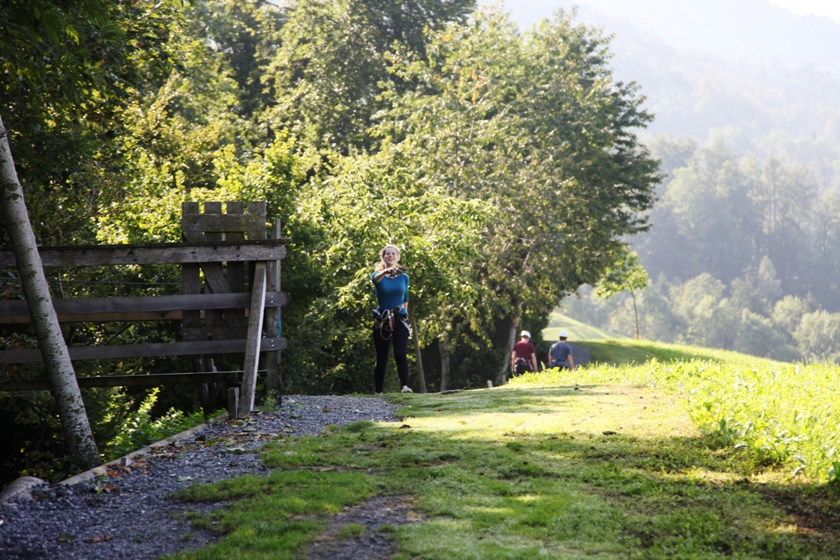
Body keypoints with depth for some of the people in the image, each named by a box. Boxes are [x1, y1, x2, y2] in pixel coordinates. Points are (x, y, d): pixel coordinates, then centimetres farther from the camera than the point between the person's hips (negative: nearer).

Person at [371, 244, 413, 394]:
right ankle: (378, 391, 13)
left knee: (400, 353, -18)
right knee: (381, 358, 5)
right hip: (381, 320, 0)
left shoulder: (404, 277, 6)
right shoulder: (378, 275, -2)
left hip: (399, 319, 0)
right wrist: (386, 271, -50)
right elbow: (376, 279, -28)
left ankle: (405, 385, -28)